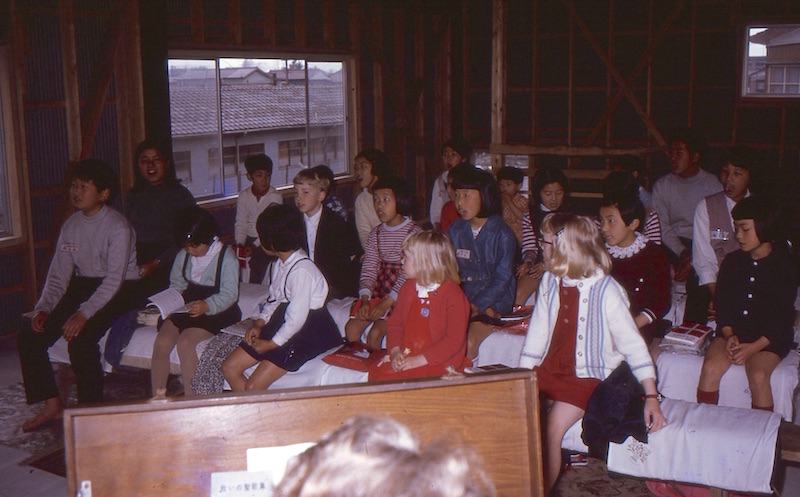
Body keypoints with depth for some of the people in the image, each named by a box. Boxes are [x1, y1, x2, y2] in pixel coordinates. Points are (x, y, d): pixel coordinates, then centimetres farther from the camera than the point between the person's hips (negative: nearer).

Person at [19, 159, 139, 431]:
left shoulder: (118, 227, -16)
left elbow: (114, 279, -22)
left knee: (80, 339, -30)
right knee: (29, 337, -7)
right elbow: (58, 274, 6)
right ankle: (52, 405, 3)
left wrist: (84, 313, -31)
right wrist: (43, 308, -9)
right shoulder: (70, 225, 6)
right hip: (81, 286, 7)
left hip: (117, 291, -7)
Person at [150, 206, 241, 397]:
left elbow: (230, 294, -16)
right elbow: (176, 284, 16)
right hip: (186, 308, 6)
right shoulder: (183, 256, 8)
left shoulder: (226, 257, -11)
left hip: (216, 311, -6)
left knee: (185, 342, -28)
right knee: (161, 342, -17)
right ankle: (157, 397, -10)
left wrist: (207, 306, -33)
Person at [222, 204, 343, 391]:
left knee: (253, 387, -16)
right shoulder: (278, 264, 6)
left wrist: (272, 343, -12)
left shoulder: (301, 270, -23)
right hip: (279, 325, 10)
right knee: (229, 367, 2)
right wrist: (259, 322, 1)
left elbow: (297, 318, -23)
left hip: (304, 333, -9)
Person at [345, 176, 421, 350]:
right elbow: (369, 267, 4)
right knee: (351, 328, -10)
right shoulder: (376, 233, 10)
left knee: (375, 334, -20)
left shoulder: (413, 232, -10)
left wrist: (386, 303, -21)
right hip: (377, 291, 6)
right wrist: (364, 298, -13)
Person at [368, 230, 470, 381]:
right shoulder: (408, 288, 13)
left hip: (440, 363, -6)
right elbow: (394, 323, 15)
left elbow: (455, 340, -15)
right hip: (406, 357, 6)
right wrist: (395, 351, -6)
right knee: (376, 371, -20)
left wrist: (419, 360, -20)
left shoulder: (453, 295, -11)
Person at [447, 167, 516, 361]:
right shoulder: (454, 230, 10)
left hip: (493, 303, -4)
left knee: (468, 343, -27)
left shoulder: (502, 234, -5)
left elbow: (502, 280, -7)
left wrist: (476, 305, -18)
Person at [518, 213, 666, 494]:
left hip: (585, 376, -5)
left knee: (551, 428, -25)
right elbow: (537, 334, 5)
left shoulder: (605, 291, -14)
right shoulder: (550, 281, 1)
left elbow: (633, 344, -13)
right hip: (546, 370, 5)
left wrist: (651, 397, -18)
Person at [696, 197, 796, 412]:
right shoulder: (732, 261, 7)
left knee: (758, 374, -29)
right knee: (710, 368, -22)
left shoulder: (785, 266, -4)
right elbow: (721, 305, 6)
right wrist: (729, 335, -13)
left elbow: (782, 317, -8)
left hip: (771, 337, -3)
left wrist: (753, 347, -20)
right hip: (732, 331, 3)